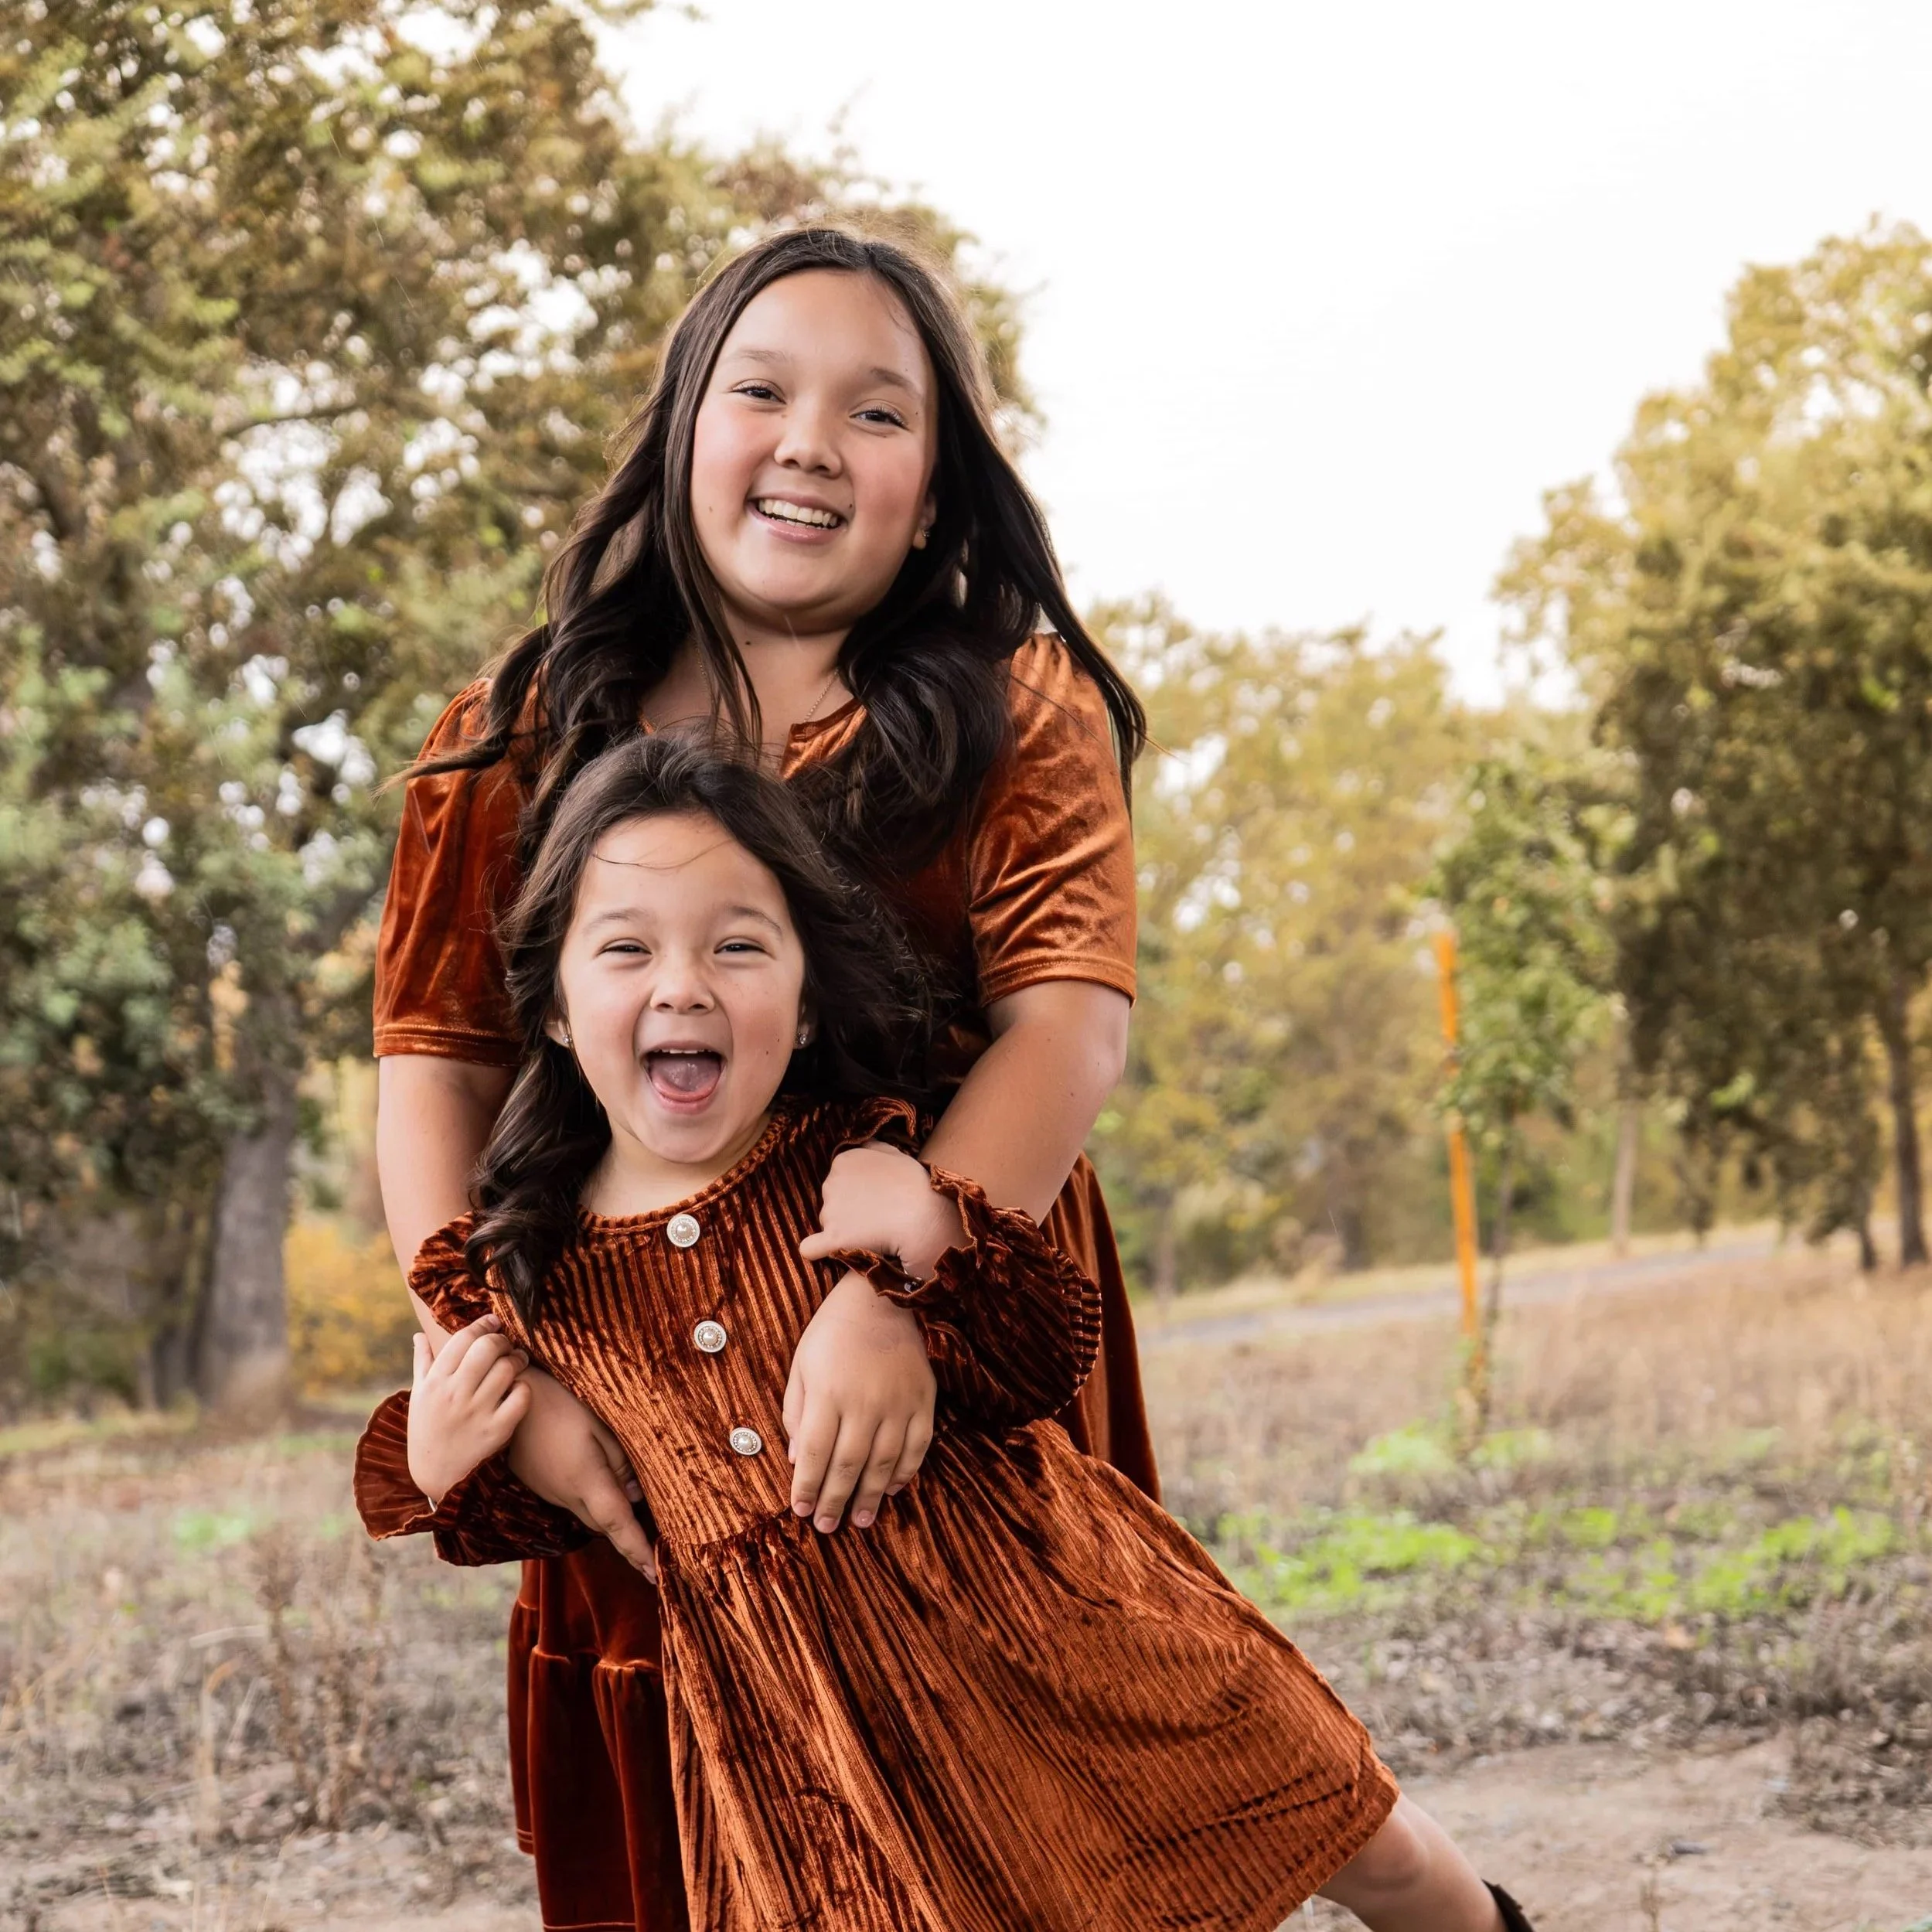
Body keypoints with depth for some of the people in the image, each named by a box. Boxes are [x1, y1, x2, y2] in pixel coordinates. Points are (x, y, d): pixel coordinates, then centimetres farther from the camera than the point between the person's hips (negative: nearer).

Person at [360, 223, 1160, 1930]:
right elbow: (435, 1077, 2)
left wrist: (898, 1291, -27)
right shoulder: (516, 747, 7)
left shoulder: (1020, 716, 3)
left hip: (958, 1390, -1)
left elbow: (1072, 1019, -12)